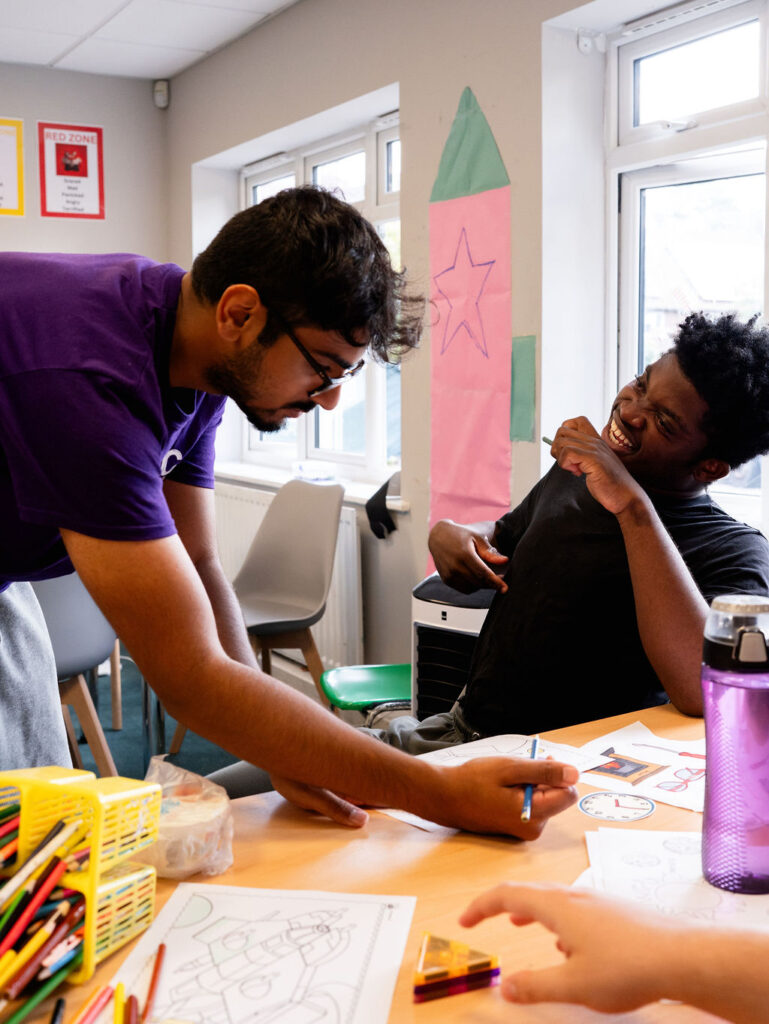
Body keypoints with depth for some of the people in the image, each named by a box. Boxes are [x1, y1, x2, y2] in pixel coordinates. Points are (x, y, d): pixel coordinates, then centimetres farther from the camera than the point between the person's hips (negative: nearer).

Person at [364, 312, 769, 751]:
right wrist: (449, 533, 3)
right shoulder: (574, 474, 9)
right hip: (461, 728, 7)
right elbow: (504, 535, 29)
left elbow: (703, 693, -33)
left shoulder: (733, 551, -14)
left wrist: (633, 506, -30)